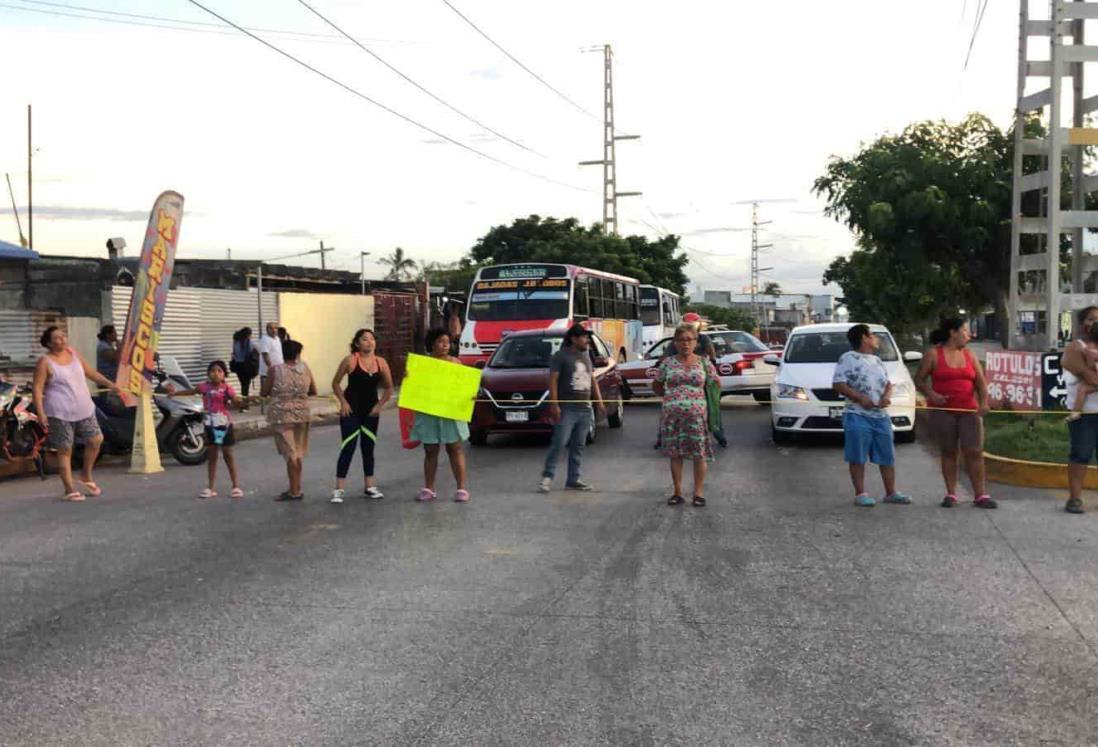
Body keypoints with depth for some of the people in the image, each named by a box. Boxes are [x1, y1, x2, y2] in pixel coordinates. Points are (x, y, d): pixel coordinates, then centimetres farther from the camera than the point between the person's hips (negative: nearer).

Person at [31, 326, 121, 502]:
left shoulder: (73, 353, 8)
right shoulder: (45, 362, -8)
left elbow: (91, 372, 18)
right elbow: (37, 389, -11)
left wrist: (110, 384, 16)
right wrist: (40, 413, -19)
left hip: (84, 409, 6)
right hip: (60, 413, -6)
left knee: (95, 440, 5)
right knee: (65, 450, 0)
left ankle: (86, 476, 25)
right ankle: (70, 489, 7)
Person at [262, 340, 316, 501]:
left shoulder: (275, 370, -10)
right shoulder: (305, 368, -2)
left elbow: (264, 393, -2)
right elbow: (313, 391, 7)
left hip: (282, 416, -3)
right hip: (302, 414, 3)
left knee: (290, 453, 0)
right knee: (298, 453, 14)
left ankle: (295, 491, 2)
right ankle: (296, 488, 22)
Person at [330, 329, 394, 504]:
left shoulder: (381, 362, 0)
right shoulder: (350, 361, -10)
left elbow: (389, 388, 9)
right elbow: (336, 383, -3)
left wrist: (380, 405, -1)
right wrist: (343, 402, -10)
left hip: (371, 411, 4)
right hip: (351, 410, -4)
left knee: (368, 448, 12)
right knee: (348, 448, -8)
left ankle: (370, 487, 20)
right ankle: (339, 489, -5)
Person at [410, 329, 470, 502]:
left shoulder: (455, 362, 5)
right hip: (428, 414, 1)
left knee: (455, 449, 1)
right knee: (430, 451, 8)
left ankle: (461, 488, 4)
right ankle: (429, 489, 15)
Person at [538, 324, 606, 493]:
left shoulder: (586, 355, 16)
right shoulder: (561, 356, -5)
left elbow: (593, 380, 21)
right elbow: (553, 380, -10)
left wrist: (599, 402, 14)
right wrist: (554, 405, -18)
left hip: (585, 409, 7)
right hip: (567, 409, -7)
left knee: (578, 446, 9)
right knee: (559, 443, -11)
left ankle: (573, 479, 15)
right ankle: (547, 477, -3)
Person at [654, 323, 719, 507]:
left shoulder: (704, 362, 4)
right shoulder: (667, 362, 6)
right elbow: (657, 385, 18)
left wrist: (705, 399, 9)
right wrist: (670, 396, 12)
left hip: (697, 414, -1)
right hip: (671, 414, 1)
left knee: (700, 454, -2)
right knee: (675, 454, 5)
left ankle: (699, 492, 8)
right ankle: (677, 493, 14)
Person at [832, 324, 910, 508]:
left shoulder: (877, 360, 20)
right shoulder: (848, 358, -3)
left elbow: (888, 383, 21)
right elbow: (838, 384, -11)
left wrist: (887, 396, -2)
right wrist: (860, 398, -19)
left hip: (881, 415, 7)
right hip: (858, 415, -7)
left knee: (888, 457, 8)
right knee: (858, 458, -3)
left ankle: (891, 492, 17)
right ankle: (860, 494, 5)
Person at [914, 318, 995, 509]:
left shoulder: (969, 354, 12)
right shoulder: (933, 354, 0)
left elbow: (981, 381, 6)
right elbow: (919, 380, 0)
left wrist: (983, 402, -12)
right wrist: (930, 394, -19)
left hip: (969, 411, 3)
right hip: (942, 411, -3)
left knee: (975, 451, -3)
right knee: (948, 452, 4)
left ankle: (980, 495, 1)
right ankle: (951, 494, 11)